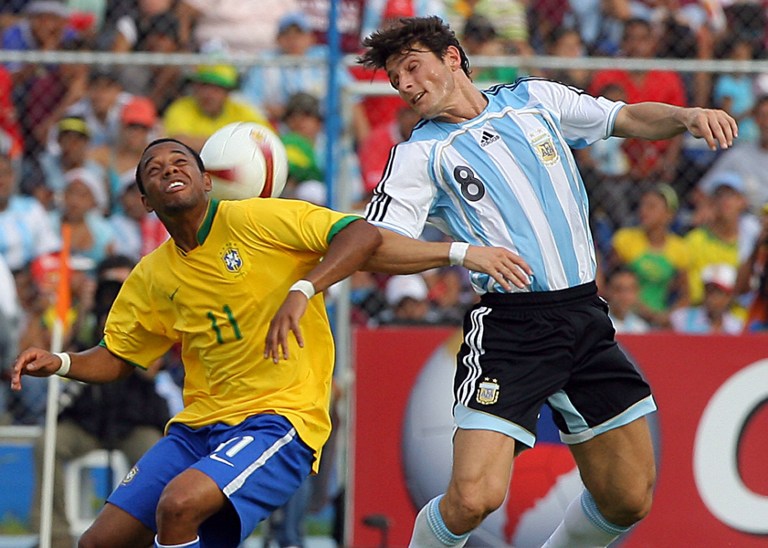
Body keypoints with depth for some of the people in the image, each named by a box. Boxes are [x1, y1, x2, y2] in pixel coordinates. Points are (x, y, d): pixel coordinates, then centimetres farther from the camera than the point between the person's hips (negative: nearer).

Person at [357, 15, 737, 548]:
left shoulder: (535, 100, 13)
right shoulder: (420, 155, 2)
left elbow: (629, 118, 19)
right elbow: (372, 245, -8)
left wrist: (688, 115, -2)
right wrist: (462, 250, -22)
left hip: (586, 318, 4)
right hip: (510, 329, -4)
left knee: (629, 501, 5)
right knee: (474, 497, -19)